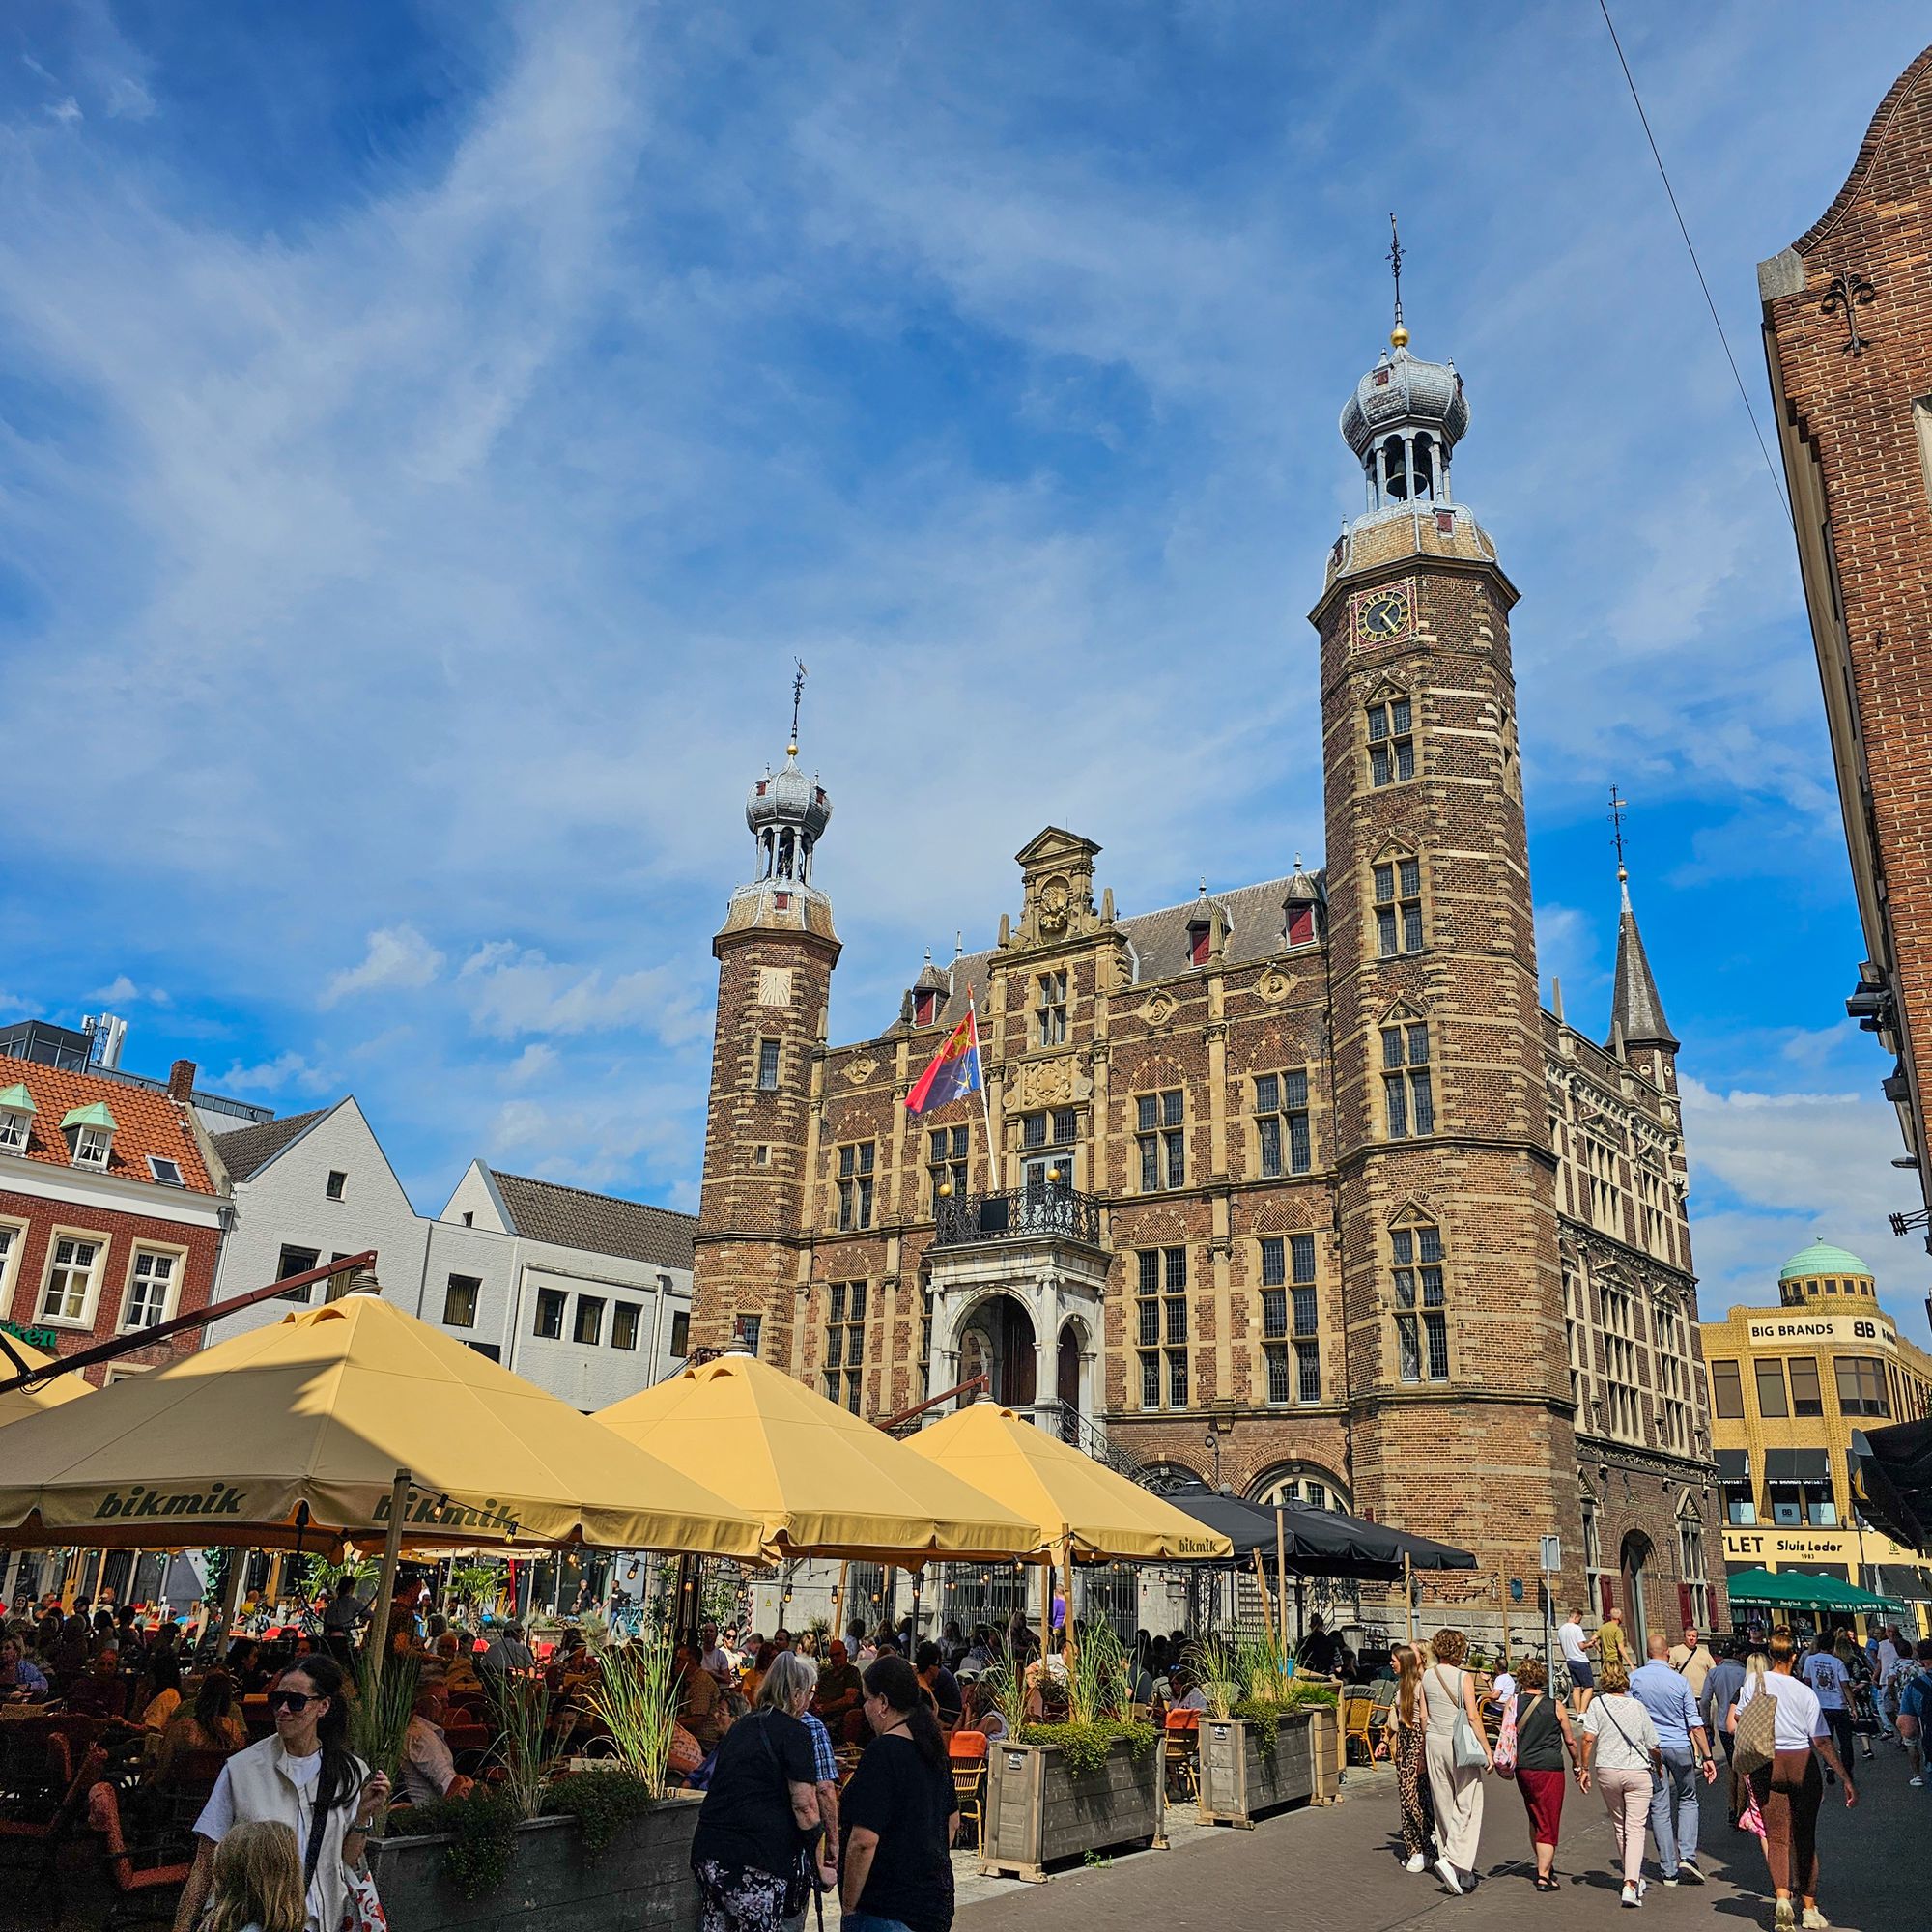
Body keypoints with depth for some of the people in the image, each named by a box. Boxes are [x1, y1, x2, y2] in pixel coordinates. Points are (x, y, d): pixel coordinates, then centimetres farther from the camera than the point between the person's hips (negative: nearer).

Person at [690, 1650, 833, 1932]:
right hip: (754, 1863, -7)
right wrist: (821, 1868, 0)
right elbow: (804, 1806, -9)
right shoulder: (794, 1733, -5)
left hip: (707, 1850, 7)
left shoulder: (740, 1727, 17)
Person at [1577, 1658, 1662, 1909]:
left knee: (1620, 1827, 18)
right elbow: (1653, 1746, 4)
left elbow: (1588, 1738, -10)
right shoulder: (1638, 1706, 1)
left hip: (1607, 1771, 1)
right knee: (1635, 1828, -2)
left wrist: (1584, 1768, -1)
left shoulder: (1597, 1703, -1)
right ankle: (1631, 1884, -17)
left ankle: (1636, 1879, 29)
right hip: (1637, 1772, -1)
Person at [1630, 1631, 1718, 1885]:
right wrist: (1708, 1756, 1)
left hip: (1649, 1748, 0)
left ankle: (1670, 1870, 8)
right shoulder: (1680, 1681, -6)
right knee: (1687, 1800, 18)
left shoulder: (1634, 1678, -4)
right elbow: (1695, 1723, -6)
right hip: (1680, 1747, 0)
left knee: (1659, 1808, 6)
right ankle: (1687, 1857, 4)